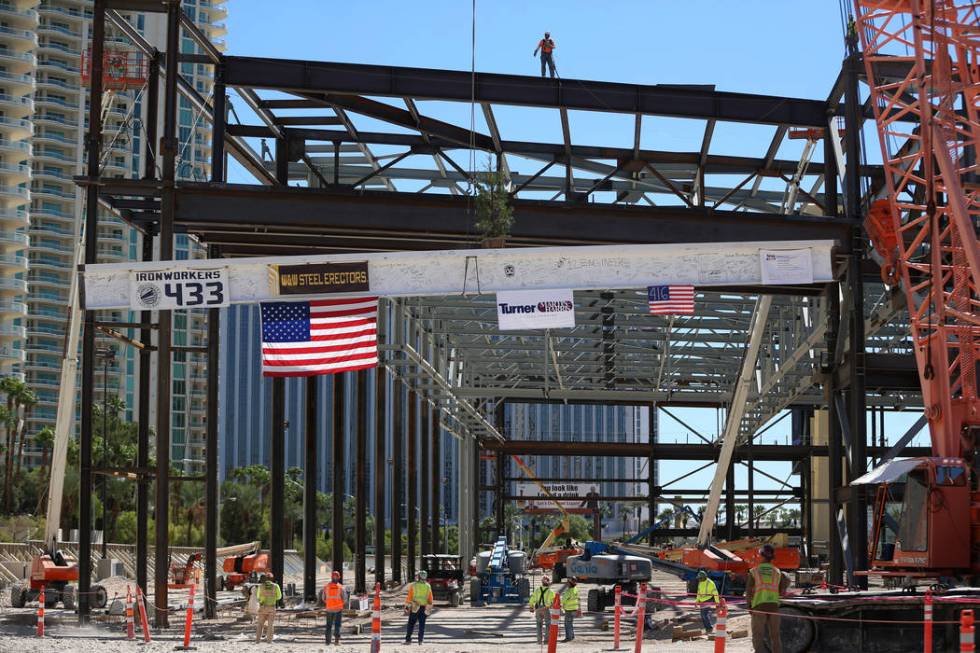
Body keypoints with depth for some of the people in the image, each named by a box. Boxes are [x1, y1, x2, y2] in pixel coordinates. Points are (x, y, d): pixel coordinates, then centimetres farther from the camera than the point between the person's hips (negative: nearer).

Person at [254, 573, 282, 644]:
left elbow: (258, 597, 10)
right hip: (272, 607, 0)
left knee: (260, 624, 8)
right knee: (270, 624, 7)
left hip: (263, 607, 0)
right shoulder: (275, 586, -2)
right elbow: (279, 597, 6)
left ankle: (258, 639, 1)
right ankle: (269, 640, 2)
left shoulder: (261, 586, -1)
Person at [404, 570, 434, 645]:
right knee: (422, 624, 7)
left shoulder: (413, 585, -2)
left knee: (411, 623, 5)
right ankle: (420, 640, 2)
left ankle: (408, 639, 0)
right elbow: (430, 599, 8)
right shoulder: (428, 586, 5)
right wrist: (429, 608, 16)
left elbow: (409, 597, -5)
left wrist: (407, 607, -2)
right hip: (424, 608, 2)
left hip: (414, 608, -2)